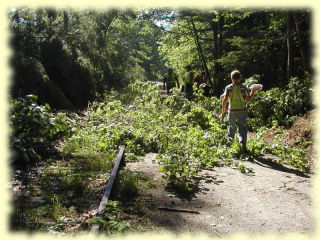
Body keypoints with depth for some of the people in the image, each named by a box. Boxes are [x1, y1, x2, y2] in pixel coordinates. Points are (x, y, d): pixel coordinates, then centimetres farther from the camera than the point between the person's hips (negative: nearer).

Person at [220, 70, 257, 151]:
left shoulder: (228, 87, -3)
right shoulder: (243, 87, -3)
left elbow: (225, 100, -9)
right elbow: (248, 99, -4)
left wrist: (223, 111, -2)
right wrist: (253, 91, 11)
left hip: (232, 111, 1)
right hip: (242, 110, -1)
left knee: (231, 127, 18)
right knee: (242, 127, 3)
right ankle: (243, 141, -16)